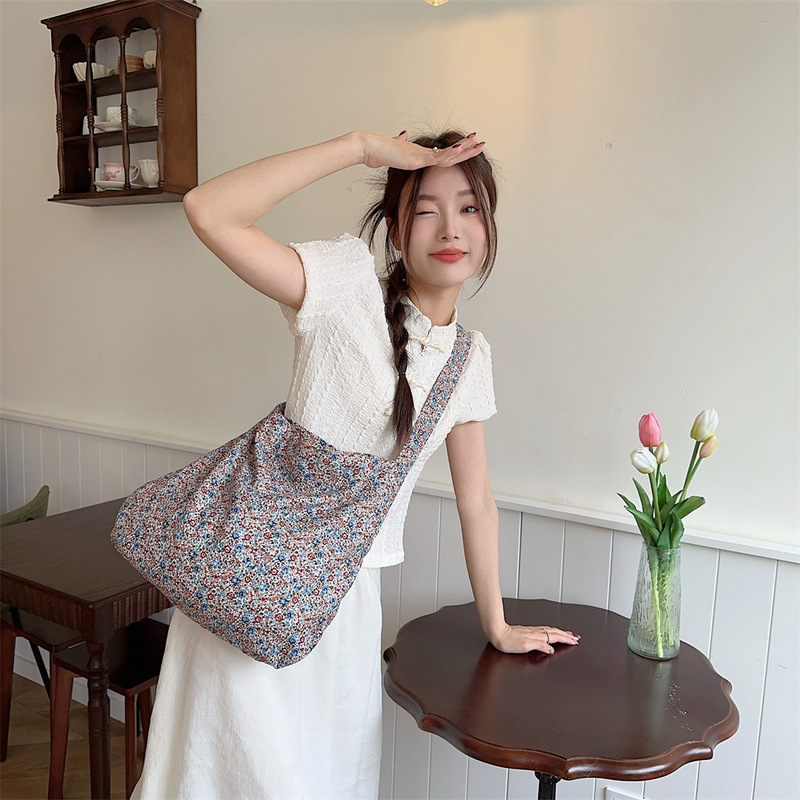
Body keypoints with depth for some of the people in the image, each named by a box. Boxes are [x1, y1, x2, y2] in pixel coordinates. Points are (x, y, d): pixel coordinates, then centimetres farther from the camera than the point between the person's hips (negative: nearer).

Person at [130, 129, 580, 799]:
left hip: (350, 592, 5)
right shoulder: (350, 284, -16)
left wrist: (498, 626, 13)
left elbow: (476, 500, 8)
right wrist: (362, 146, -26)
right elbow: (208, 212, -29)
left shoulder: (471, 358, 2)